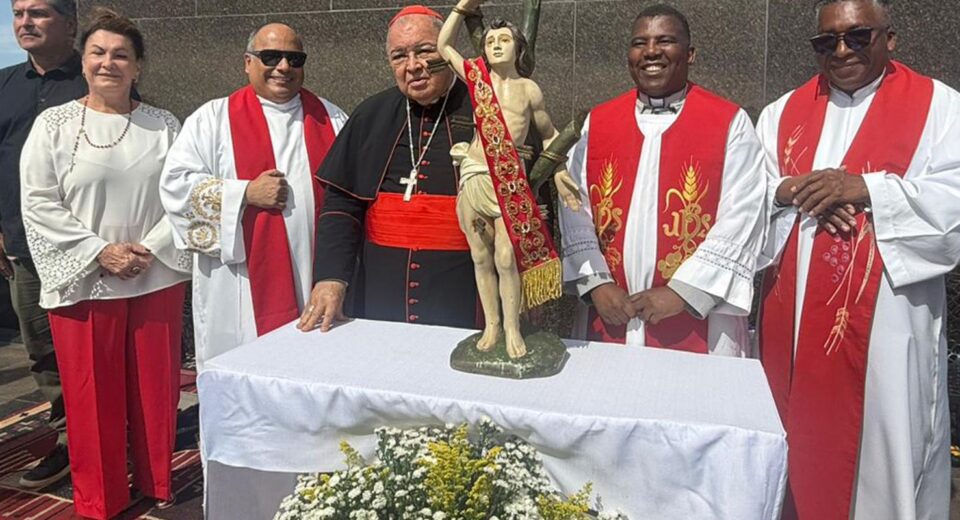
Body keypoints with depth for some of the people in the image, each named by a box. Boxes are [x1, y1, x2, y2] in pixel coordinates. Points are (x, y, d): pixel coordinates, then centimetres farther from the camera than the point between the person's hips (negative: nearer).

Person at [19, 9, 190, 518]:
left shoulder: (164, 125, 5)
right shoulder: (54, 124, 1)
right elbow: (38, 204, -3)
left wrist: (152, 248, -10)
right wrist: (99, 252, -12)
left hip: (157, 280, 1)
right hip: (84, 282, -1)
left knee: (155, 389, 9)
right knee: (93, 396, 7)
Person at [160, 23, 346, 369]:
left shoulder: (330, 118, 11)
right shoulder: (214, 118, 4)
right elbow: (175, 183, -3)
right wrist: (245, 193, -13)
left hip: (317, 280, 2)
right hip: (243, 286, -2)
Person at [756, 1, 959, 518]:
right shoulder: (783, 112, 13)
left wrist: (865, 189, -18)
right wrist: (791, 191, -14)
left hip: (886, 317, -3)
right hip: (793, 316, 4)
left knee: (881, 443, 4)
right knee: (796, 440, 12)